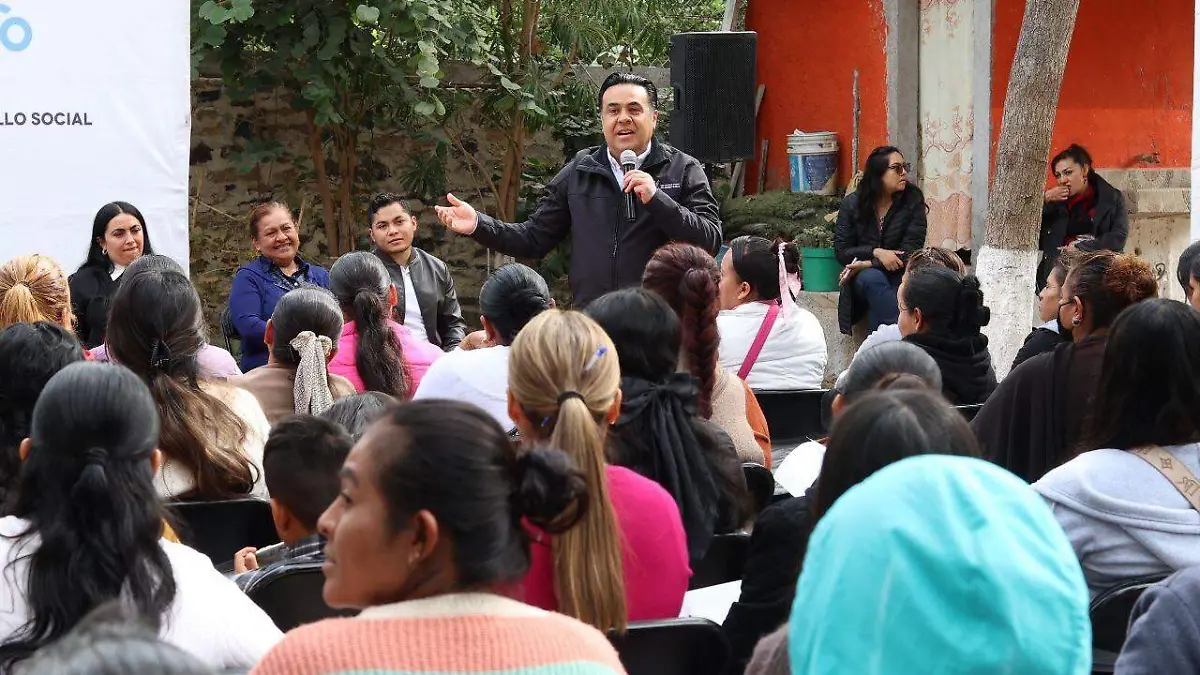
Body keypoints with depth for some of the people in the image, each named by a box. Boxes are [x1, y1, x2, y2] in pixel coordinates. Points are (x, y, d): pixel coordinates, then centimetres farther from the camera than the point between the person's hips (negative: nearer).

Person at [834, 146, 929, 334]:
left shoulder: (912, 202, -4)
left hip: (898, 277, -1)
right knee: (872, 279, -34)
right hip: (861, 278, 1)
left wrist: (867, 264, -17)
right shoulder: (852, 204, 0)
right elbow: (841, 252, -1)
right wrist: (876, 252, -18)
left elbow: (909, 253, -8)